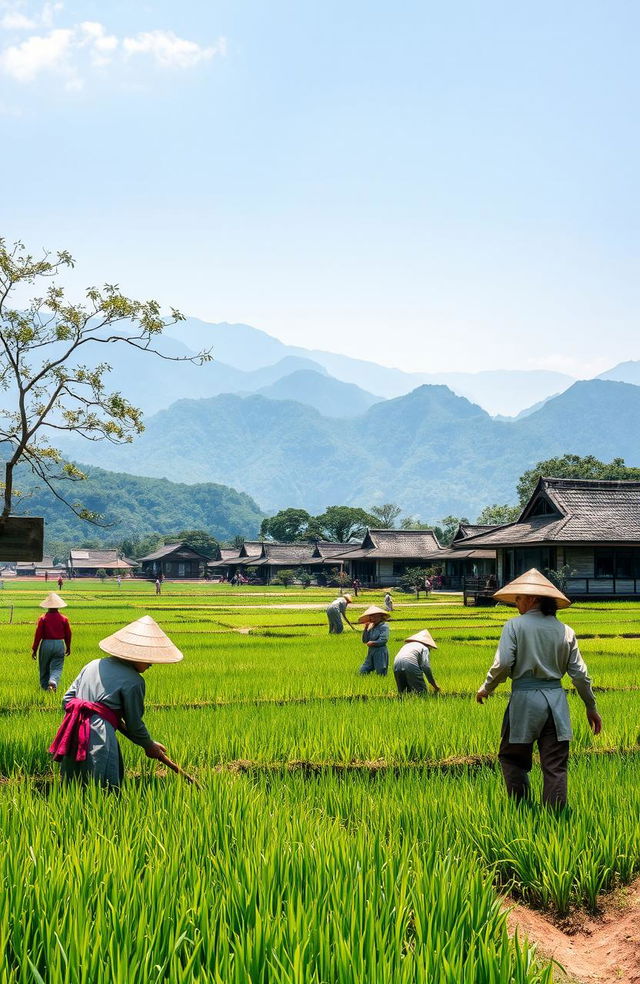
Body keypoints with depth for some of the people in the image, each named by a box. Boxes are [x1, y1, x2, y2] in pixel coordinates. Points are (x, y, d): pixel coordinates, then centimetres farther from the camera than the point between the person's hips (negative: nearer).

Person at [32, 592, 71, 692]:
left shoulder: (43, 618, -7)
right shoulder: (64, 619, 0)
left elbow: (38, 635, -6)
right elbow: (68, 635, 6)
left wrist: (34, 649, 1)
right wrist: (68, 647, 20)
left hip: (46, 645, -1)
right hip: (59, 645, 1)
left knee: (44, 668, 16)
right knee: (57, 668, 0)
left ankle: (45, 686, 23)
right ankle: (53, 682, -26)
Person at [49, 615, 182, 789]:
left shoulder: (93, 665, 16)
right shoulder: (133, 681, -3)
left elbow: (67, 699, 17)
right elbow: (134, 723, 4)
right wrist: (149, 745, 21)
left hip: (74, 734, 7)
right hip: (100, 734, -7)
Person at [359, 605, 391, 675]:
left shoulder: (384, 626, -6)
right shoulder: (371, 627, 13)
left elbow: (384, 640, -16)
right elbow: (364, 640, 9)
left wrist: (373, 643, -14)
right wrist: (366, 629, 1)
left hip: (380, 652, -7)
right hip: (371, 652, 7)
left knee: (381, 674, -6)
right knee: (363, 672, 4)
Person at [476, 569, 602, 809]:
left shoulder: (515, 625, -5)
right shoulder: (565, 631, 7)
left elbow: (502, 664, -12)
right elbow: (579, 673, 8)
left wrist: (485, 689, 5)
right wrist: (591, 707, 18)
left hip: (525, 699, -4)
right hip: (556, 699, 4)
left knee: (512, 758, 12)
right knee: (555, 766, 6)